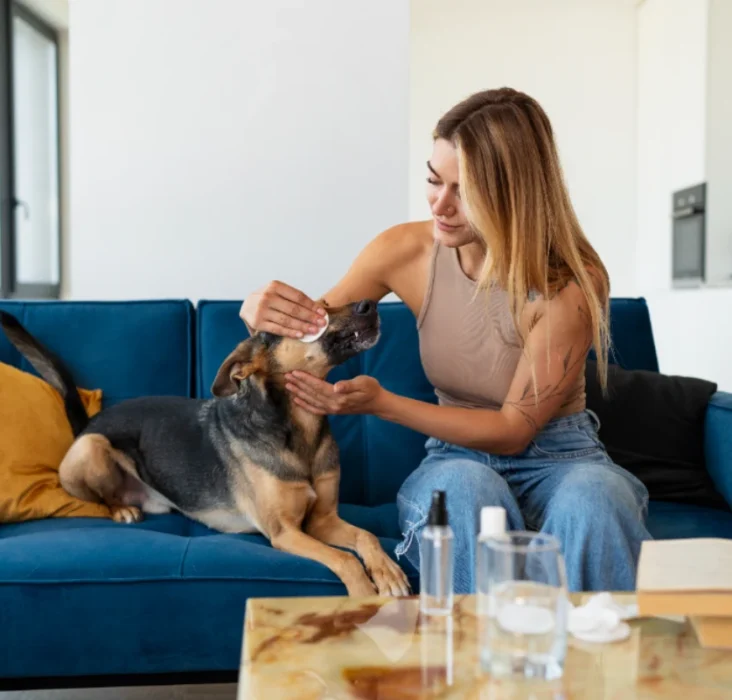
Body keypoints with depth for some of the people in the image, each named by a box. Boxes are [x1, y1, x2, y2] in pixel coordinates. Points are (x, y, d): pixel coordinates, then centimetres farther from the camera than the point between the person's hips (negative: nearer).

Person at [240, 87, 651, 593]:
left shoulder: (572, 283, -20)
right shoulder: (407, 250, -10)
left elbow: (515, 429, -16)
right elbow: (312, 338, 4)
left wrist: (381, 402, -26)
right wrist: (264, 313, -21)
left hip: (559, 457, -1)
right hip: (457, 457, 2)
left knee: (590, 497, -36)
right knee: (464, 486, -34)